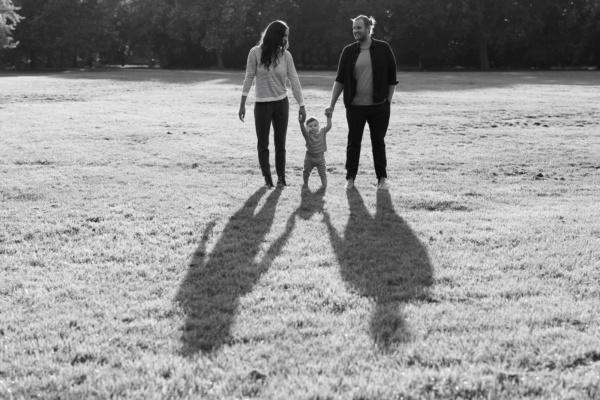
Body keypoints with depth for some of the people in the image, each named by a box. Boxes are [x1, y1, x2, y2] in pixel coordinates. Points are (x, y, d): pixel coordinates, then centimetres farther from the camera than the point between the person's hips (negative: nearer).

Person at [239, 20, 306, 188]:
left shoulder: (285, 55, -2)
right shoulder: (256, 53, -8)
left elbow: (294, 80, 2)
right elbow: (249, 78, -3)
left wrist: (301, 105, 2)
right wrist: (242, 104, -2)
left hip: (281, 103, 2)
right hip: (262, 104, -1)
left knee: (280, 143, 6)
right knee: (263, 143, 4)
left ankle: (281, 177, 13)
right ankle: (267, 178, 13)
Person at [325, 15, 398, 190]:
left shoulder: (383, 48, -1)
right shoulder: (348, 51, 3)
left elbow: (392, 78, 3)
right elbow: (340, 79, 4)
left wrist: (388, 101, -1)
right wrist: (332, 104, 0)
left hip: (379, 106, -1)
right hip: (355, 105, 1)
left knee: (378, 142, 7)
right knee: (353, 142, 6)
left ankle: (382, 178, 17)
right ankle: (350, 178, 16)